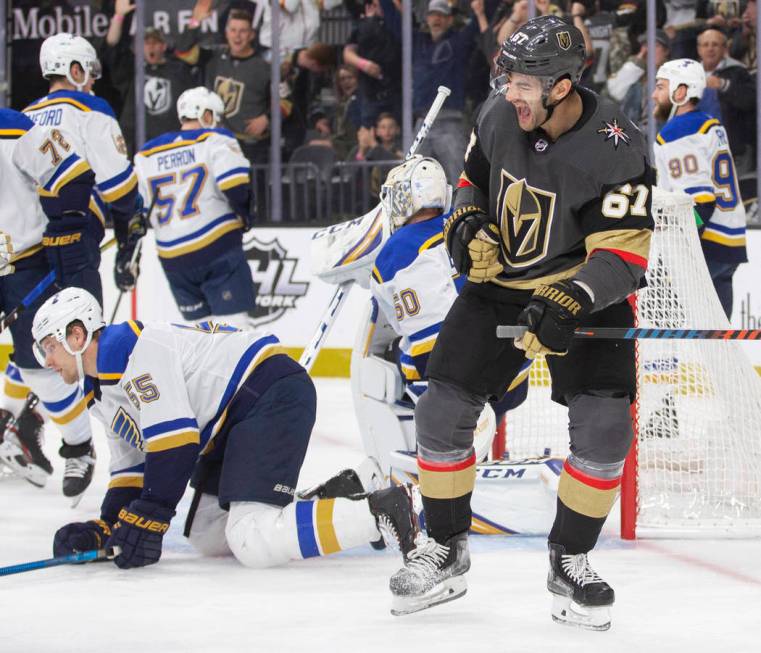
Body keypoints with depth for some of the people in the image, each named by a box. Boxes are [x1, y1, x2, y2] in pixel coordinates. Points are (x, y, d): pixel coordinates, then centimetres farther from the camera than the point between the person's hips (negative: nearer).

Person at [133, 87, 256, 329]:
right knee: (233, 319, -8)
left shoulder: (146, 154, 14)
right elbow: (235, 187, -14)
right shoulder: (215, 140, -2)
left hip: (173, 258, 5)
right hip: (217, 245, -5)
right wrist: (245, 216, 2)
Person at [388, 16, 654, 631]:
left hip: (586, 294, -4)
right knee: (442, 413, -4)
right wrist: (468, 228, -10)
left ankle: (570, 562, 4)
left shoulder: (616, 149, -25)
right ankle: (445, 553, 15)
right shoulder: (499, 115, -10)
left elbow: (622, 255, -25)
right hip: (500, 283, 4)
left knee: (604, 428, -17)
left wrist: (567, 306, -39)